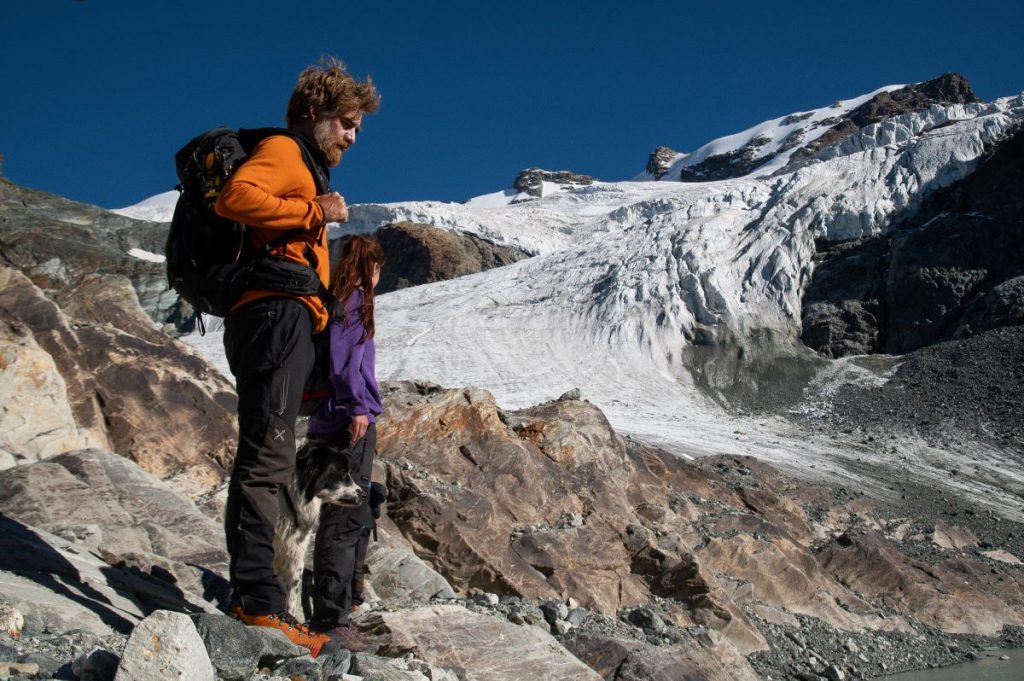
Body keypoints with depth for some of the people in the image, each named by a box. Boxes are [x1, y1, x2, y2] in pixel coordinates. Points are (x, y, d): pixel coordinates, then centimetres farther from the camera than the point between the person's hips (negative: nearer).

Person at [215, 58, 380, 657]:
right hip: (277, 312, -10)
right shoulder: (284, 151, 3)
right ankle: (261, 601, -22)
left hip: (283, 322, 11)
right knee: (268, 455, -17)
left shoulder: (306, 170, 31)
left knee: (266, 459, 7)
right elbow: (234, 197, -17)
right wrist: (316, 212, -12)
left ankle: (251, 595, 9)